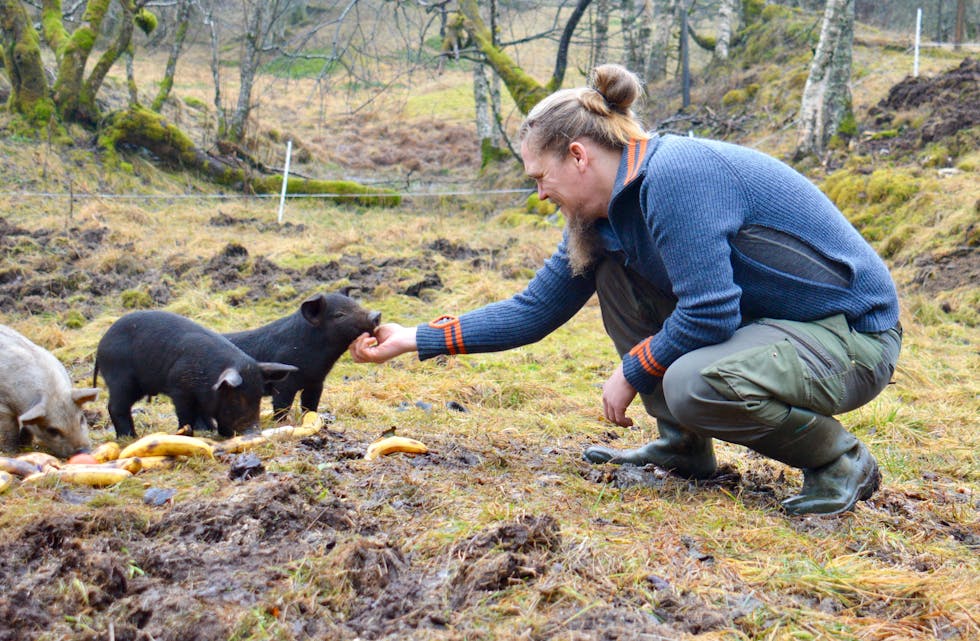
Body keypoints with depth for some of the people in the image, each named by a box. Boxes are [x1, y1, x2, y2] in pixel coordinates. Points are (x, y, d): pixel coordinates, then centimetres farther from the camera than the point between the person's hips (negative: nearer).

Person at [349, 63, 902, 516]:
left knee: (695, 384, -35)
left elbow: (709, 313, -28)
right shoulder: (610, 209, 5)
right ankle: (684, 447, 10)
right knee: (614, 271, 4)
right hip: (767, 320, 9)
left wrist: (632, 372, -11)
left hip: (852, 334, -9)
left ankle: (841, 462, -6)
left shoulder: (674, 174, -24)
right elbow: (534, 310, 10)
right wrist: (416, 339, 9)